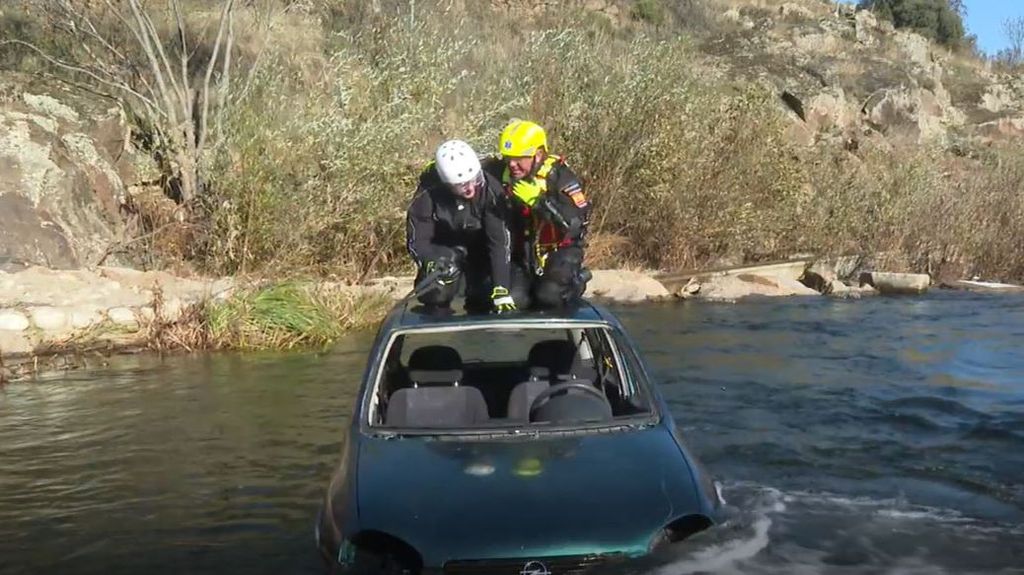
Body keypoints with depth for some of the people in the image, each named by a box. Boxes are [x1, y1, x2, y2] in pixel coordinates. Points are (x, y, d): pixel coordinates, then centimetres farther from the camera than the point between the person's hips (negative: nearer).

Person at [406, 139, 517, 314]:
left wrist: (501, 290, -34)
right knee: (434, 294, -20)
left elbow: (500, 240, -29)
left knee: (482, 304, -12)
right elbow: (416, 240, -20)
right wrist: (431, 263, -42)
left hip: (480, 250, 0)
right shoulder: (427, 194, -28)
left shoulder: (490, 189, -29)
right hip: (441, 249, 0)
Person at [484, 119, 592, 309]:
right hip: (521, 250, 4)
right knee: (513, 299, -17)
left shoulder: (559, 175, -18)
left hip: (559, 249, -4)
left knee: (548, 297, -24)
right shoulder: (501, 171, -5)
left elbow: (576, 223, -28)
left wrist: (539, 201, -37)